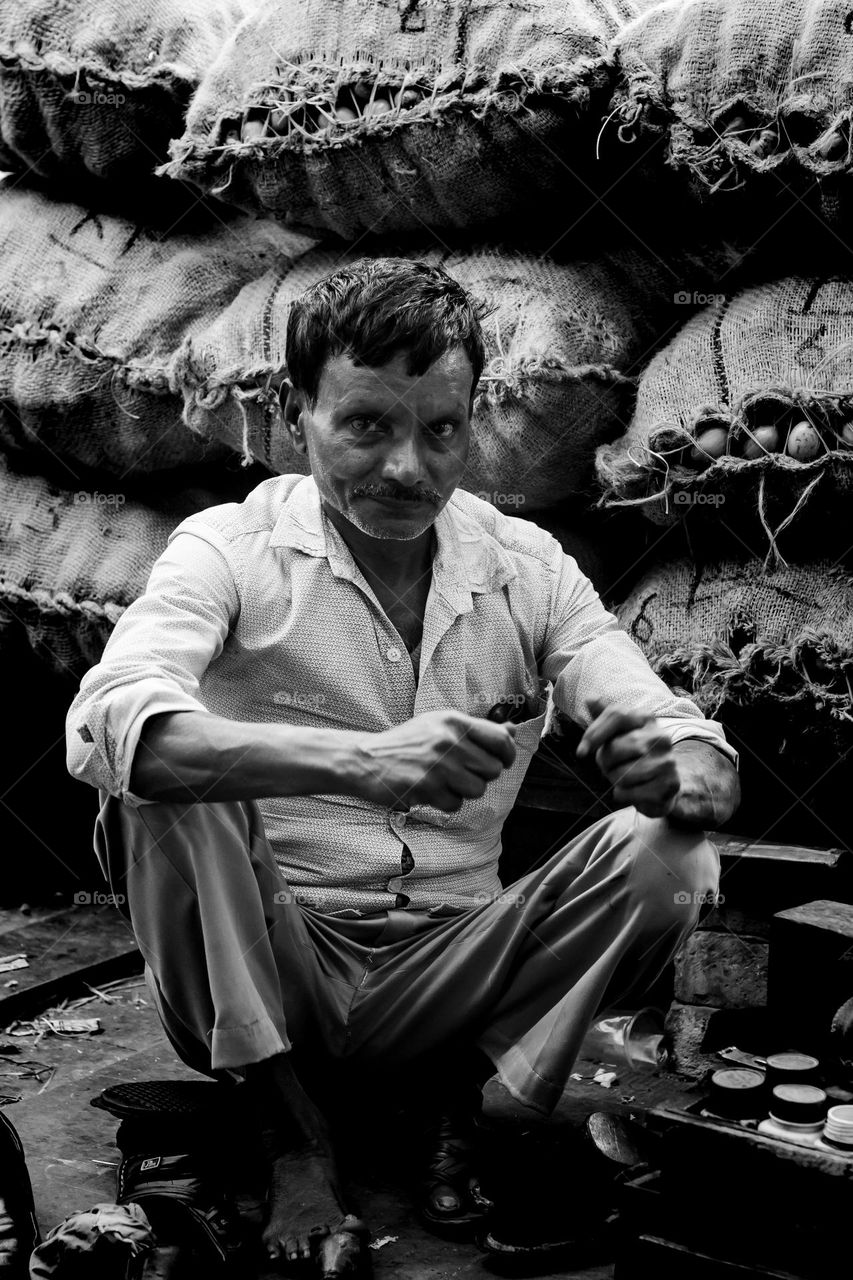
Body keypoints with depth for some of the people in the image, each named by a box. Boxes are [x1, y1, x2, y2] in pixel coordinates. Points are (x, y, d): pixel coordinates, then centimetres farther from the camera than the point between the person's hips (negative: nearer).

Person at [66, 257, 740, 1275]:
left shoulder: (526, 569, 0)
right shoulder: (230, 549, -8)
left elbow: (710, 769, -6)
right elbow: (106, 724, -28)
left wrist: (670, 768, -33)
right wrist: (358, 760, -42)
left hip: (447, 977, 2)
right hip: (264, 973, -2)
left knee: (665, 854, -20)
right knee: (163, 793, -27)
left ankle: (469, 1113, 0)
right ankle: (293, 1134, -9)